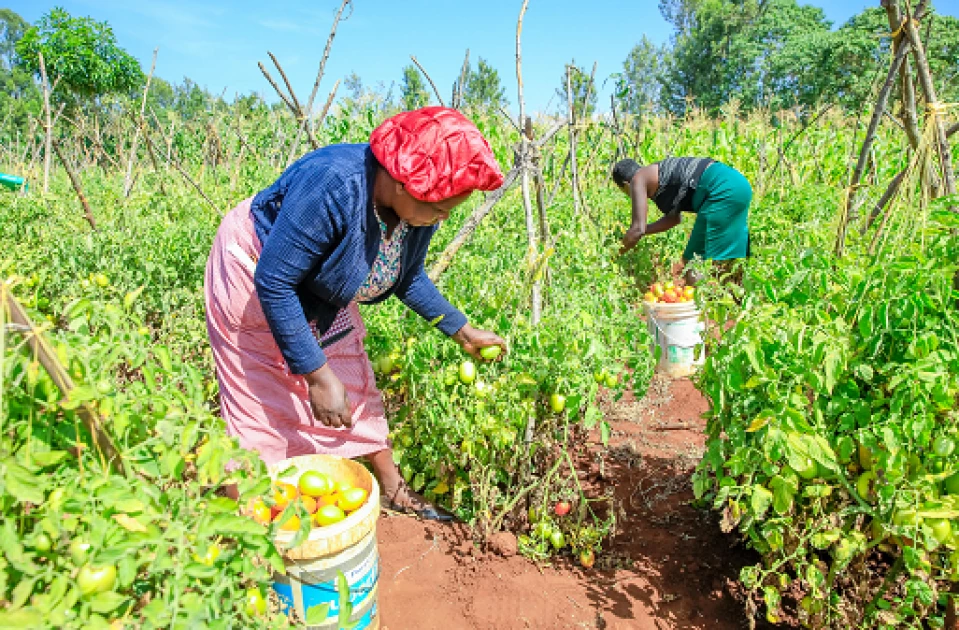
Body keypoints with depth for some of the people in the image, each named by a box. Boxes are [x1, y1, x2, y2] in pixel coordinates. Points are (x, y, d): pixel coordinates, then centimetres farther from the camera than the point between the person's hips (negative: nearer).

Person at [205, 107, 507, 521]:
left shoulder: (419, 206, -16)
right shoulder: (334, 185, -40)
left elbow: (407, 277, 3)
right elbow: (273, 283, -34)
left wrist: (462, 331, 1)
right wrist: (317, 375, -32)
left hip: (320, 296, 6)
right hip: (254, 277, -6)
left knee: (355, 390, 9)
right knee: (267, 407, 1)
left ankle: (393, 490, 24)